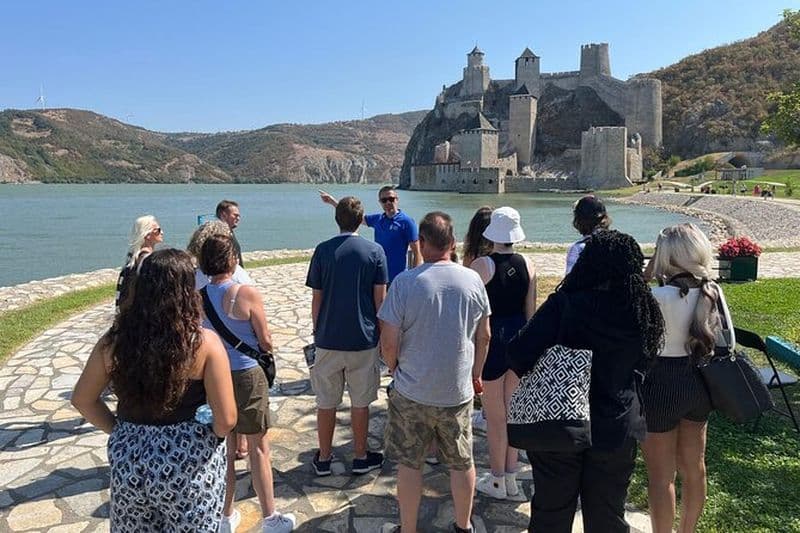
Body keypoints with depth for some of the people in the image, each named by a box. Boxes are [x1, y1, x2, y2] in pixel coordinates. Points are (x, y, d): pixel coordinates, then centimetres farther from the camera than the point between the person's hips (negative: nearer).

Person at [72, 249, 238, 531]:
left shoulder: (115, 339, -7)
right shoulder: (204, 342, -18)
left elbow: (82, 400, 5)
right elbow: (226, 421, -17)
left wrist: (121, 432, 13)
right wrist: (203, 438, 2)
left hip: (128, 462, 4)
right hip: (188, 466, -3)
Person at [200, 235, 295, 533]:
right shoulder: (246, 294, -17)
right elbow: (266, 342, -11)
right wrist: (264, 348, 10)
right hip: (247, 375, -4)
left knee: (225, 449, 17)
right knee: (258, 448, 8)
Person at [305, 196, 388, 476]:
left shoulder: (322, 251, -4)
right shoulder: (375, 251, -6)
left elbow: (316, 299, -1)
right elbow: (380, 300, -4)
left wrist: (317, 331, 12)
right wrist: (380, 331, 10)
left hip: (328, 340, 1)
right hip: (363, 338, 0)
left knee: (326, 403, 13)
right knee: (360, 402, 12)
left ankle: (324, 459, 25)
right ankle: (361, 457, 25)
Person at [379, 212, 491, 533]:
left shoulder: (405, 282, -16)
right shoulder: (473, 280, -6)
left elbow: (389, 343, -15)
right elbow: (484, 337, 3)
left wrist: (396, 369, 6)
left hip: (412, 392, -3)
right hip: (458, 392, 3)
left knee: (409, 464, 14)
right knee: (462, 462, 19)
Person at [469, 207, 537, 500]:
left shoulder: (482, 265, -15)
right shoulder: (527, 265, 0)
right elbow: (531, 310, 6)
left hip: (491, 339, -5)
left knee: (495, 417, 8)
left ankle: (497, 481, 21)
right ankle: (511, 478, 30)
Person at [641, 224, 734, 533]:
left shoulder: (659, 296, -22)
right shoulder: (713, 291, -3)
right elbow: (728, 341, 6)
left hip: (663, 384, -7)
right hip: (700, 383, 7)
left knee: (661, 476, 8)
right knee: (694, 467, 22)